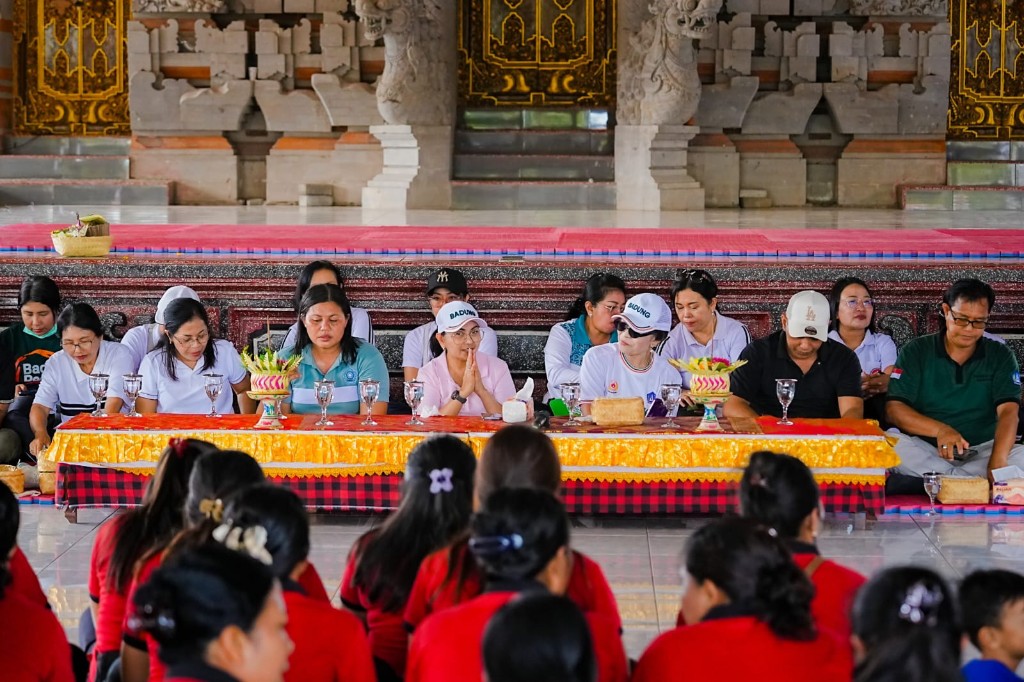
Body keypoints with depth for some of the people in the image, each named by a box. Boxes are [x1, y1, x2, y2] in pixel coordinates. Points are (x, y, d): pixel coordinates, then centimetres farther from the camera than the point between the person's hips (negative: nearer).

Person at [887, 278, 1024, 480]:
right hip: (924, 451, 0)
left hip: (982, 451, 1)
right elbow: (894, 409, -6)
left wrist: (997, 462, -29)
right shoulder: (916, 352, 5)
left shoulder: (1000, 356, 6)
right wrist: (940, 429, -25)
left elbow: (1008, 412, -8)